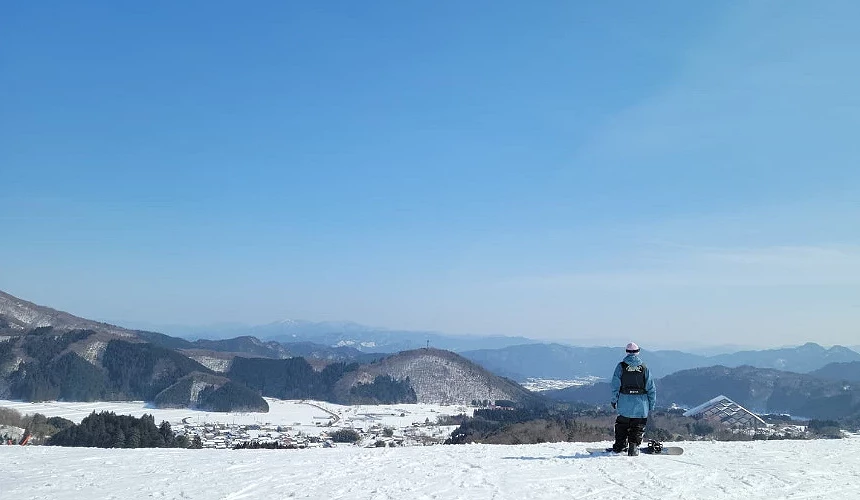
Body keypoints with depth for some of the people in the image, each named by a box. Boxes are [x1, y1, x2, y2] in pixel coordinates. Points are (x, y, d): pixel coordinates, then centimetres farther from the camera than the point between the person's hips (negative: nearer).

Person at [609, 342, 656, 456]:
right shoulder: (644, 368, 0)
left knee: (622, 425, 14)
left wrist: (614, 400, 7)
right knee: (637, 427, 7)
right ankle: (634, 447, 0)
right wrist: (652, 403, 11)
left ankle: (620, 446, 14)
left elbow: (615, 385, -3)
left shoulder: (621, 366, -2)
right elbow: (651, 387, 3)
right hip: (641, 404, 0)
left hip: (625, 403, 0)